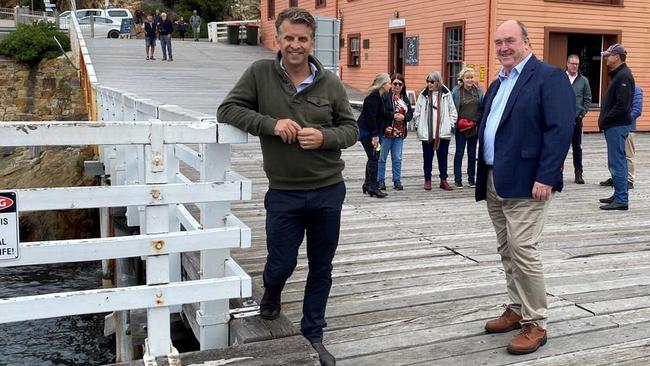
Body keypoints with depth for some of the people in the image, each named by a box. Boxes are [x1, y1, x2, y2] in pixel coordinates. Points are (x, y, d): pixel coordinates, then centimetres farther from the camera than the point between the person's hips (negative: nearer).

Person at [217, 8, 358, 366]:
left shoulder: (330, 83, -3)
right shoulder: (260, 73, -6)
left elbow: (351, 129, 3)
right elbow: (227, 110, -7)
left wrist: (324, 137, -19)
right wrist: (271, 124, -21)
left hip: (328, 191, 2)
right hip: (283, 194, -1)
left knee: (321, 268, 12)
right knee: (281, 265, 8)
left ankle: (313, 336, 32)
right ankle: (270, 296, 47)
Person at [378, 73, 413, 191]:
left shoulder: (405, 99, 14)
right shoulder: (385, 96, -6)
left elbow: (410, 114, 10)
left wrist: (404, 117, -10)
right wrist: (393, 115, -20)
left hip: (400, 132, 5)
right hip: (387, 131, -5)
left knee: (397, 158, 9)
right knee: (382, 157, 4)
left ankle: (397, 181, 17)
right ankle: (380, 180, 13)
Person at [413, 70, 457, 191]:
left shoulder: (446, 94, 1)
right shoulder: (423, 95, 0)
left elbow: (452, 111, 7)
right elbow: (417, 113, 4)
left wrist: (450, 124, 0)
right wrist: (418, 126, -2)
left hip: (443, 132, 0)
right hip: (427, 132, 0)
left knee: (443, 156, 7)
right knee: (427, 157, 7)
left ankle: (443, 180, 16)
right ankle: (427, 180, 17)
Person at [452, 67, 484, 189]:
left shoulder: (478, 91, 4)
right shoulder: (456, 91, -4)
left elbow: (482, 108, 8)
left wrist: (478, 121, -3)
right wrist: (457, 123, -9)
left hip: (474, 127, 3)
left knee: (472, 153, 10)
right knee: (459, 153, 2)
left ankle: (471, 179, 19)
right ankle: (457, 179, 7)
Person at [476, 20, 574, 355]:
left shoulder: (549, 77, -7)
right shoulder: (497, 85, 19)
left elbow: (561, 128, -16)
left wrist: (546, 177, -22)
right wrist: (483, 177, 14)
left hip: (526, 182, -8)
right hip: (494, 182, 8)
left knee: (523, 250, -8)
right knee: (507, 252, 13)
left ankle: (535, 324, 3)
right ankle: (516, 310, 26)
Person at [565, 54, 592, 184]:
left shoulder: (583, 81, 6)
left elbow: (588, 99, 8)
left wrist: (582, 113, -2)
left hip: (576, 119, 1)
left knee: (577, 147, 7)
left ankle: (578, 173, 13)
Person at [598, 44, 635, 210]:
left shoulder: (623, 76, -16)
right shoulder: (617, 74, 15)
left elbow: (622, 105, -22)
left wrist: (605, 120, -14)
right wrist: (604, 120, 12)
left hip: (617, 126, -10)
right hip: (614, 126, 10)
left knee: (617, 163, -7)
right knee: (617, 162, 15)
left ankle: (621, 200, -3)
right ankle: (619, 195, 24)